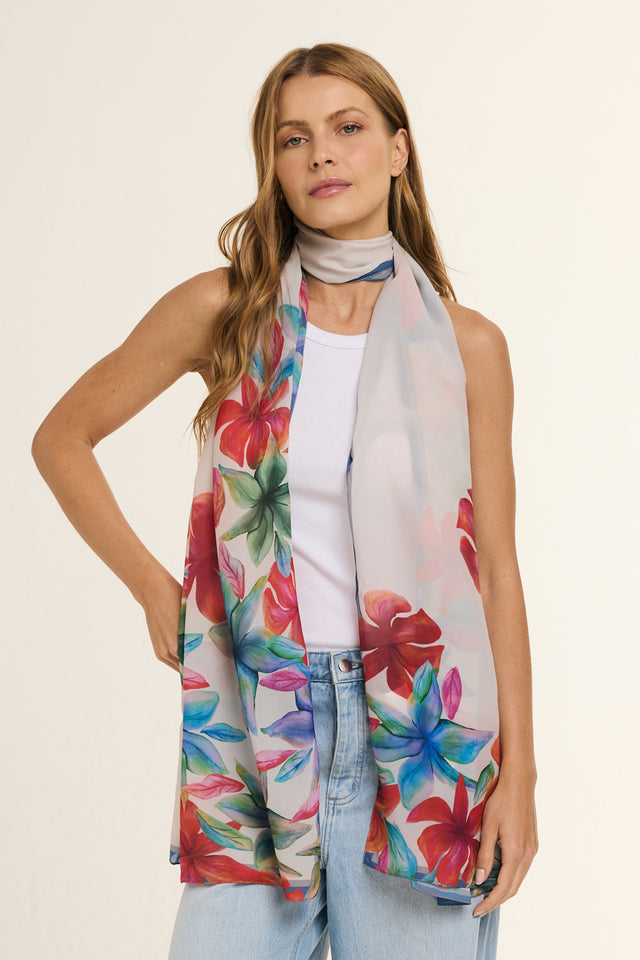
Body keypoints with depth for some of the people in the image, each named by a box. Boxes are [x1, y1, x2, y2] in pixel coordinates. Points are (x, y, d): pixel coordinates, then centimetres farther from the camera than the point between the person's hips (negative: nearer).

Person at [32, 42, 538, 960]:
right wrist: (154, 589, 5)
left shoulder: (465, 345, 1)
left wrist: (518, 772, -1)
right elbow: (63, 439, 11)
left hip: (419, 727, 0)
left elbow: (496, 571, 3)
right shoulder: (223, 311, 1)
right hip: (257, 718, 0)